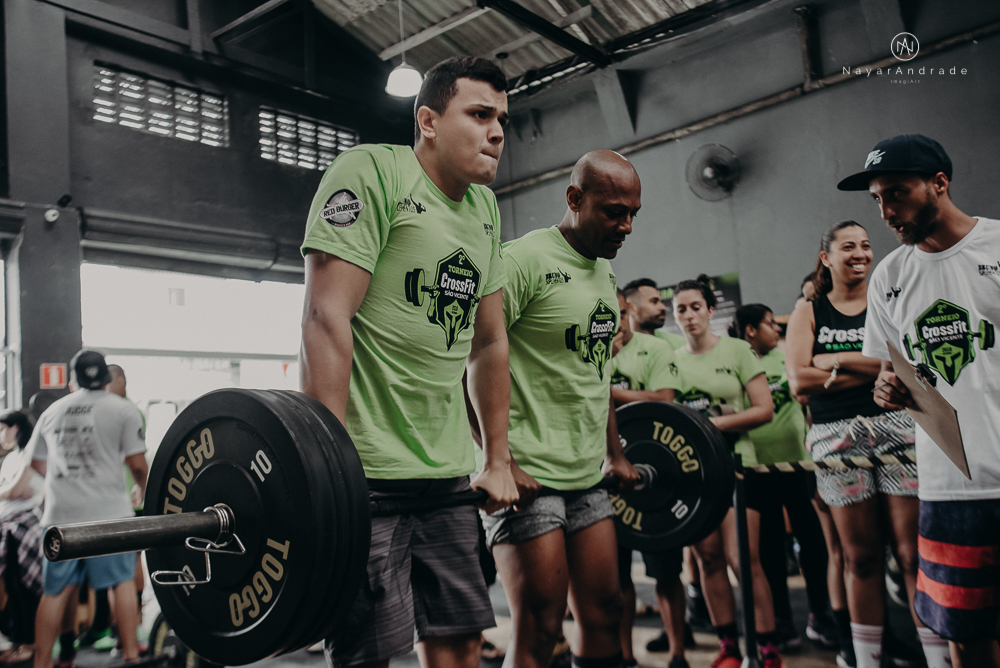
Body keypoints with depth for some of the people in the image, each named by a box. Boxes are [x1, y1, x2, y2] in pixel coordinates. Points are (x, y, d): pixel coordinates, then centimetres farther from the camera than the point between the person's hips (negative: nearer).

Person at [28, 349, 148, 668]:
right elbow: (137, 464, -4)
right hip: (108, 512, -4)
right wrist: (147, 492, 15)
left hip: (60, 514, 4)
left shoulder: (53, 411, 13)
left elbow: (36, 461, 23)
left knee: (56, 591, 11)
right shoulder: (122, 409, -1)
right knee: (122, 581, 5)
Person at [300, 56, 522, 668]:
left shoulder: (485, 208, 14)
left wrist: (498, 460, 15)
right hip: (366, 468, -7)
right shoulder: (372, 172, -8)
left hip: (447, 470, 7)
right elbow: (327, 317, -16)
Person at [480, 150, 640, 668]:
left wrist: (615, 455, 20)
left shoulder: (604, 273, 16)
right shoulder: (525, 260, -12)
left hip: (586, 477, 8)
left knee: (604, 613, 12)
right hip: (526, 476, -8)